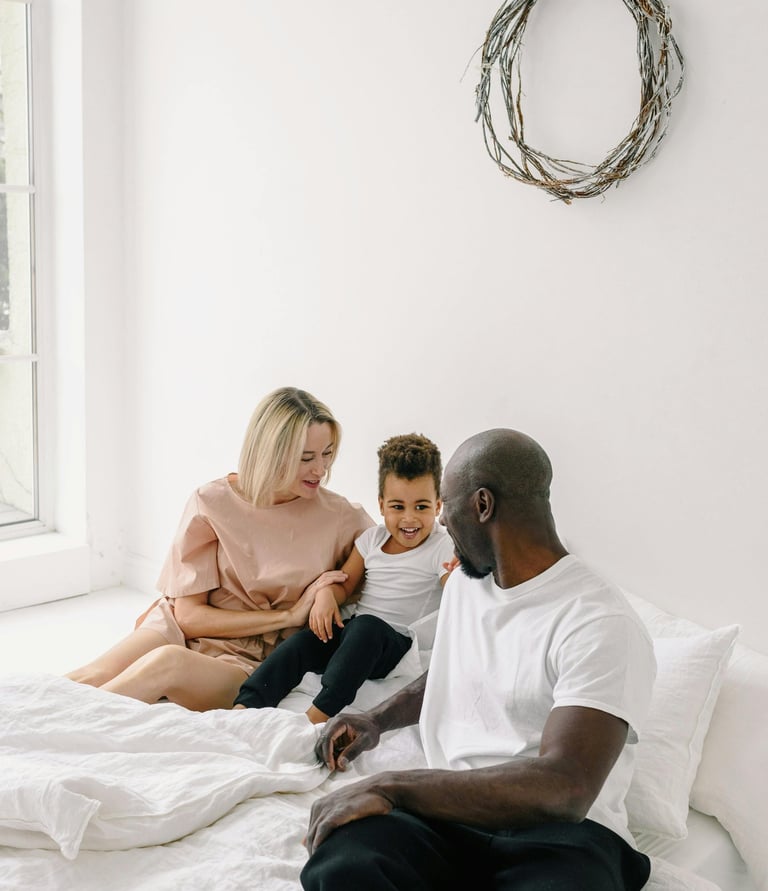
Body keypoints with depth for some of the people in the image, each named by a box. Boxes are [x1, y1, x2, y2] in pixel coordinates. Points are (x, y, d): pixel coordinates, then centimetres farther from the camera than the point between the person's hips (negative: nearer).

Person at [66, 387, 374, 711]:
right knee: (96, 677, -32)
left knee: (170, 661, -34)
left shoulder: (338, 516, -3)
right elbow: (189, 615, -5)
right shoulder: (212, 502, -5)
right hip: (182, 629, 1)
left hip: (249, 660, 0)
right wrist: (287, 616, -12)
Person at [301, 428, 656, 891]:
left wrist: (389, 786, -25)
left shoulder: (602, 623, -14)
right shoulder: (465, 581, 15)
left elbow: (563, 790, -25)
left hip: (563, 829, -4)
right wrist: (377, 720, 17)